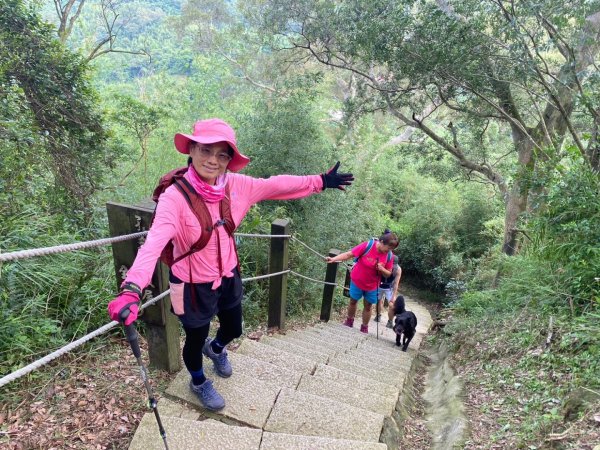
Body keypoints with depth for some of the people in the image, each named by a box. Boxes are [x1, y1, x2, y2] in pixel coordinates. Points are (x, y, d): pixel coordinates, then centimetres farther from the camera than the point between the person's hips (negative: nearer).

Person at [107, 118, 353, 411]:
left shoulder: (236, 185, -13)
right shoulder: (175, 196, -28)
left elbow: (277, 185, -4)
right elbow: (154, 242, -40)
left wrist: (321, 181, 0)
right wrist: (132, 288, -55)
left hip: (228, 276, 5)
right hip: (195, 285, -5)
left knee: (233, 330, 27)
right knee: (196, 339, 21)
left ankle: (216, 349, 67)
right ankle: (198, 382, 56)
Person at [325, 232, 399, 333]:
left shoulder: (389, 255, -15)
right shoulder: (367, 246, -26)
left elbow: (388, 274, -4)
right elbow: (349, 254, -22)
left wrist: (382, 269, -27)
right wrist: (333, 259, -32)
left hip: (372, 285, 2)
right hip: (357, 281, -2)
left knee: (368, 306, 12)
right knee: (353, 301, 17)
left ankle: (364, 328, 32)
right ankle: (349, 321, 41)